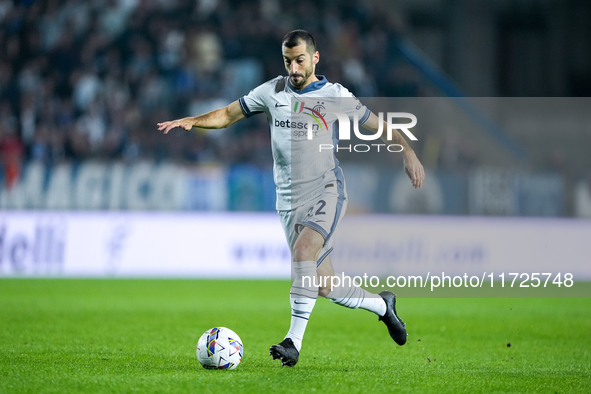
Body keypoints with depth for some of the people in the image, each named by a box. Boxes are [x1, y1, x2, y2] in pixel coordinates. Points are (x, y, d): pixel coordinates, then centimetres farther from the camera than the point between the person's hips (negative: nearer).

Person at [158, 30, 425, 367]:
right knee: (324, 286, 2)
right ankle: (382, 305, 30)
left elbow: (378, 124, 8)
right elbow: (228, 115, 13)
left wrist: (407, 150, -6)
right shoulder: (272, 91, 7)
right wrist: (192, 121, -4)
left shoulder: (335, 95, 0)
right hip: (290, 199, 4)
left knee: (303, 250, -31)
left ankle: (295, 341, -30)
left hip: (326, 190, -4)